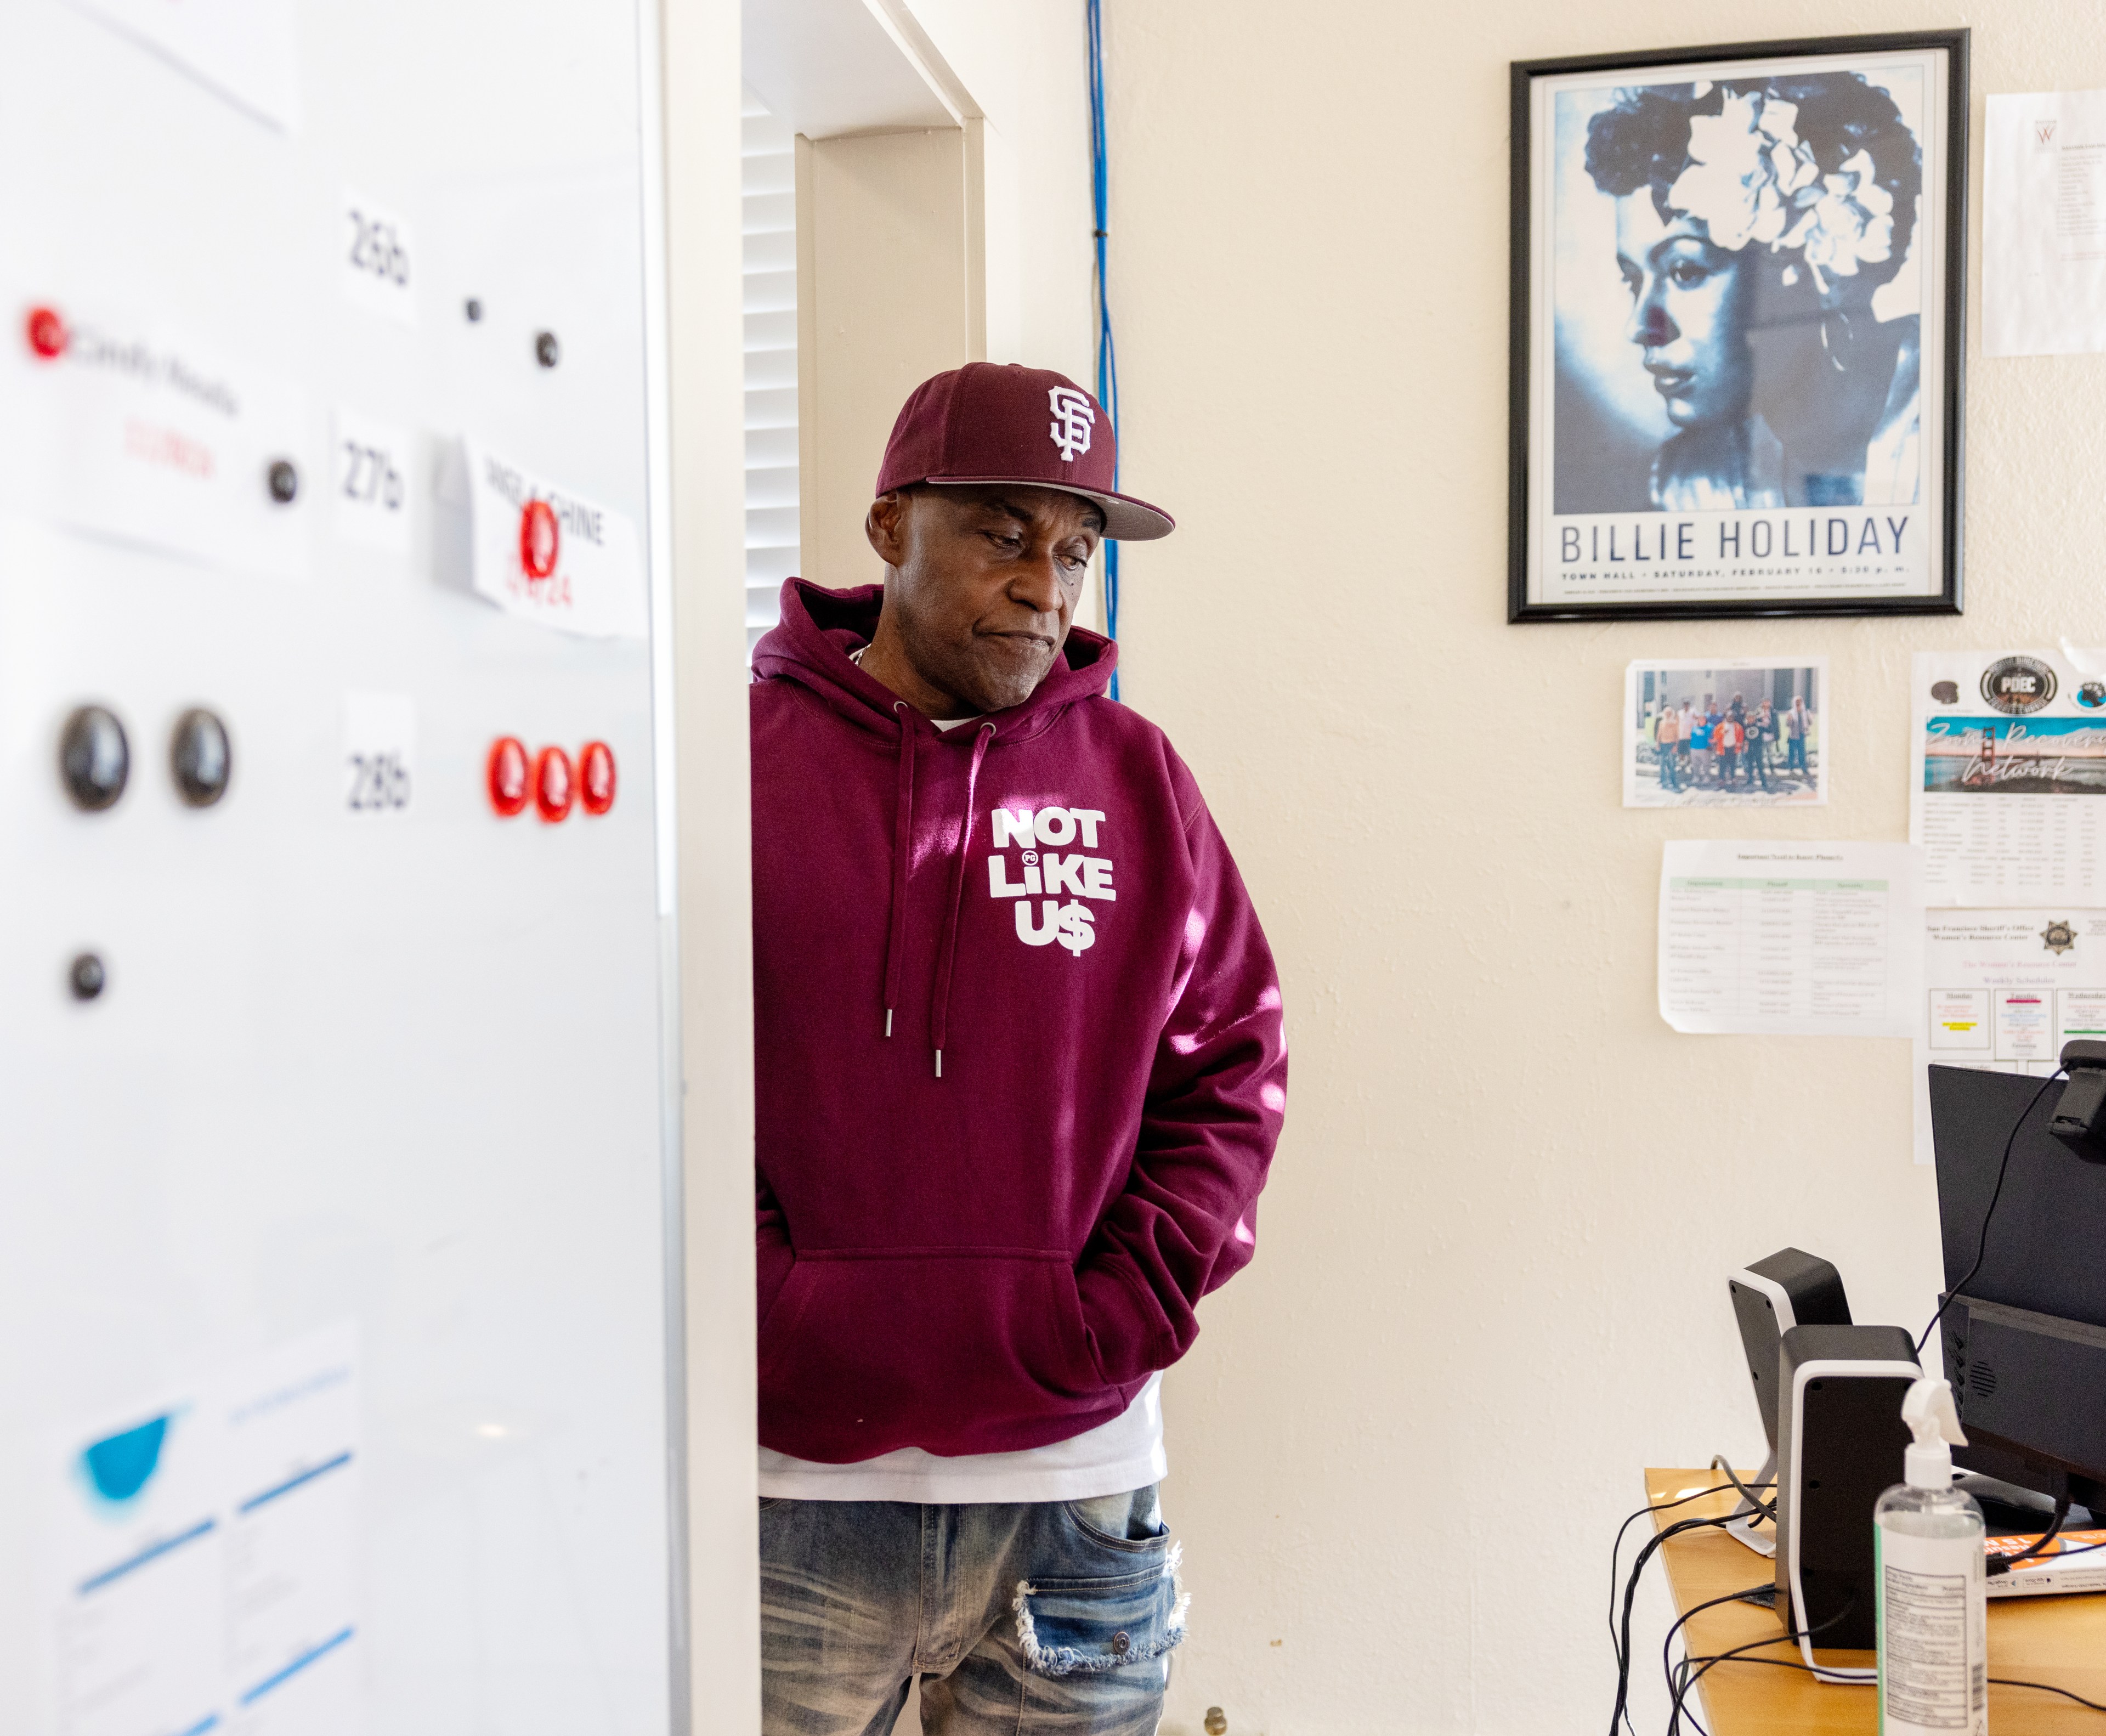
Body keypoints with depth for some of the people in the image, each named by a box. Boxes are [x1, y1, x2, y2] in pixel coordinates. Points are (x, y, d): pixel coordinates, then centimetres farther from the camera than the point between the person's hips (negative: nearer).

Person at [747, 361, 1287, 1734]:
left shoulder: (1138, 778, 6)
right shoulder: (741, 756, -2)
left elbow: (1233, 1071, 7)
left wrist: (1118, 1319, -3)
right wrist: (773, 1321, -10)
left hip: (1074, 1472, 2)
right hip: (791, 1478, -1)